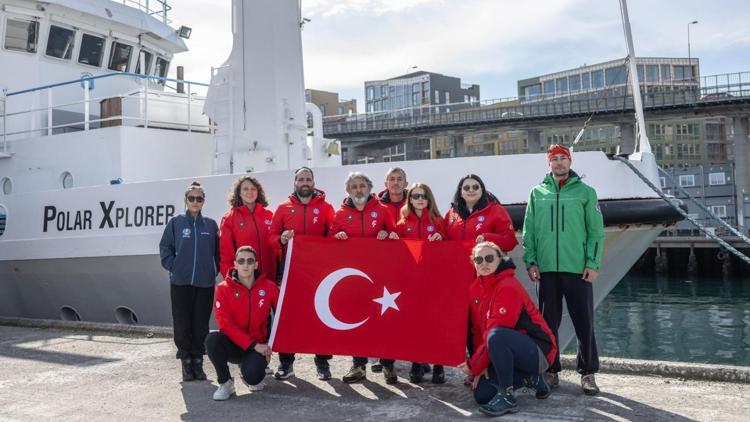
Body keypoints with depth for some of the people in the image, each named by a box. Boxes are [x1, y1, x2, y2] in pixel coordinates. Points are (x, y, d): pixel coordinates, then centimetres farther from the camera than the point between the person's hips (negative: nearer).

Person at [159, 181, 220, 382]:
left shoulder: (211, 225, 7)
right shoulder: (176, 223, 3)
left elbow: (218, 252, 11)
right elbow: (165, 248, 5)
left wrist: (215, 271, 2)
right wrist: (174, 267, -4)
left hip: (205, 283, 1)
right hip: (180, 282, -1)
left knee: (201, 324, 4)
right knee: (182, 324, 2)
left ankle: (198, 361, 16)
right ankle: (186, 361, 14)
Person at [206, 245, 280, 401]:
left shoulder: (269, 287, -5)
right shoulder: (224, 288, -8)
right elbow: (225, 324, -14)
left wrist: (266, 347, -4)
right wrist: (254, 345, -19)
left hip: (258, 346, 0)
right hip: (232, 345, 0)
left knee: (253, 376, -28)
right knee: (212, 338, -31)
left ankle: (248, 374, 14)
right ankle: (226, 382, -7)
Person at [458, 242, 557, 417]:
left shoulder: (508, 287, -21)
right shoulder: (474, 289, 4)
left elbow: (494, 333, -23)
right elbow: (479, 330, 7)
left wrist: (473, 365, -15)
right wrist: (481, 364, -4)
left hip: (538, 352, -9)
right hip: (509, 352, 9)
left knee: (496, 336, -36)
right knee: (481, 394, -4)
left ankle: (507, 397, -22)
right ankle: (531, 379, 16)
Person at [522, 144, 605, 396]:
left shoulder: (585, 192, 5)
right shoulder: (537, 193, 10)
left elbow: (596, 231, 1)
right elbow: (529, 231, 9)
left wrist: (593, 263, -7)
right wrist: (531, 261, -1)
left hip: (578, 268, -2)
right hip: (546, 269, 2)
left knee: (584, 321, 2)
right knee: (548, 322, 7)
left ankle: (588, 372, 14)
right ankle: (551, 370, 19)